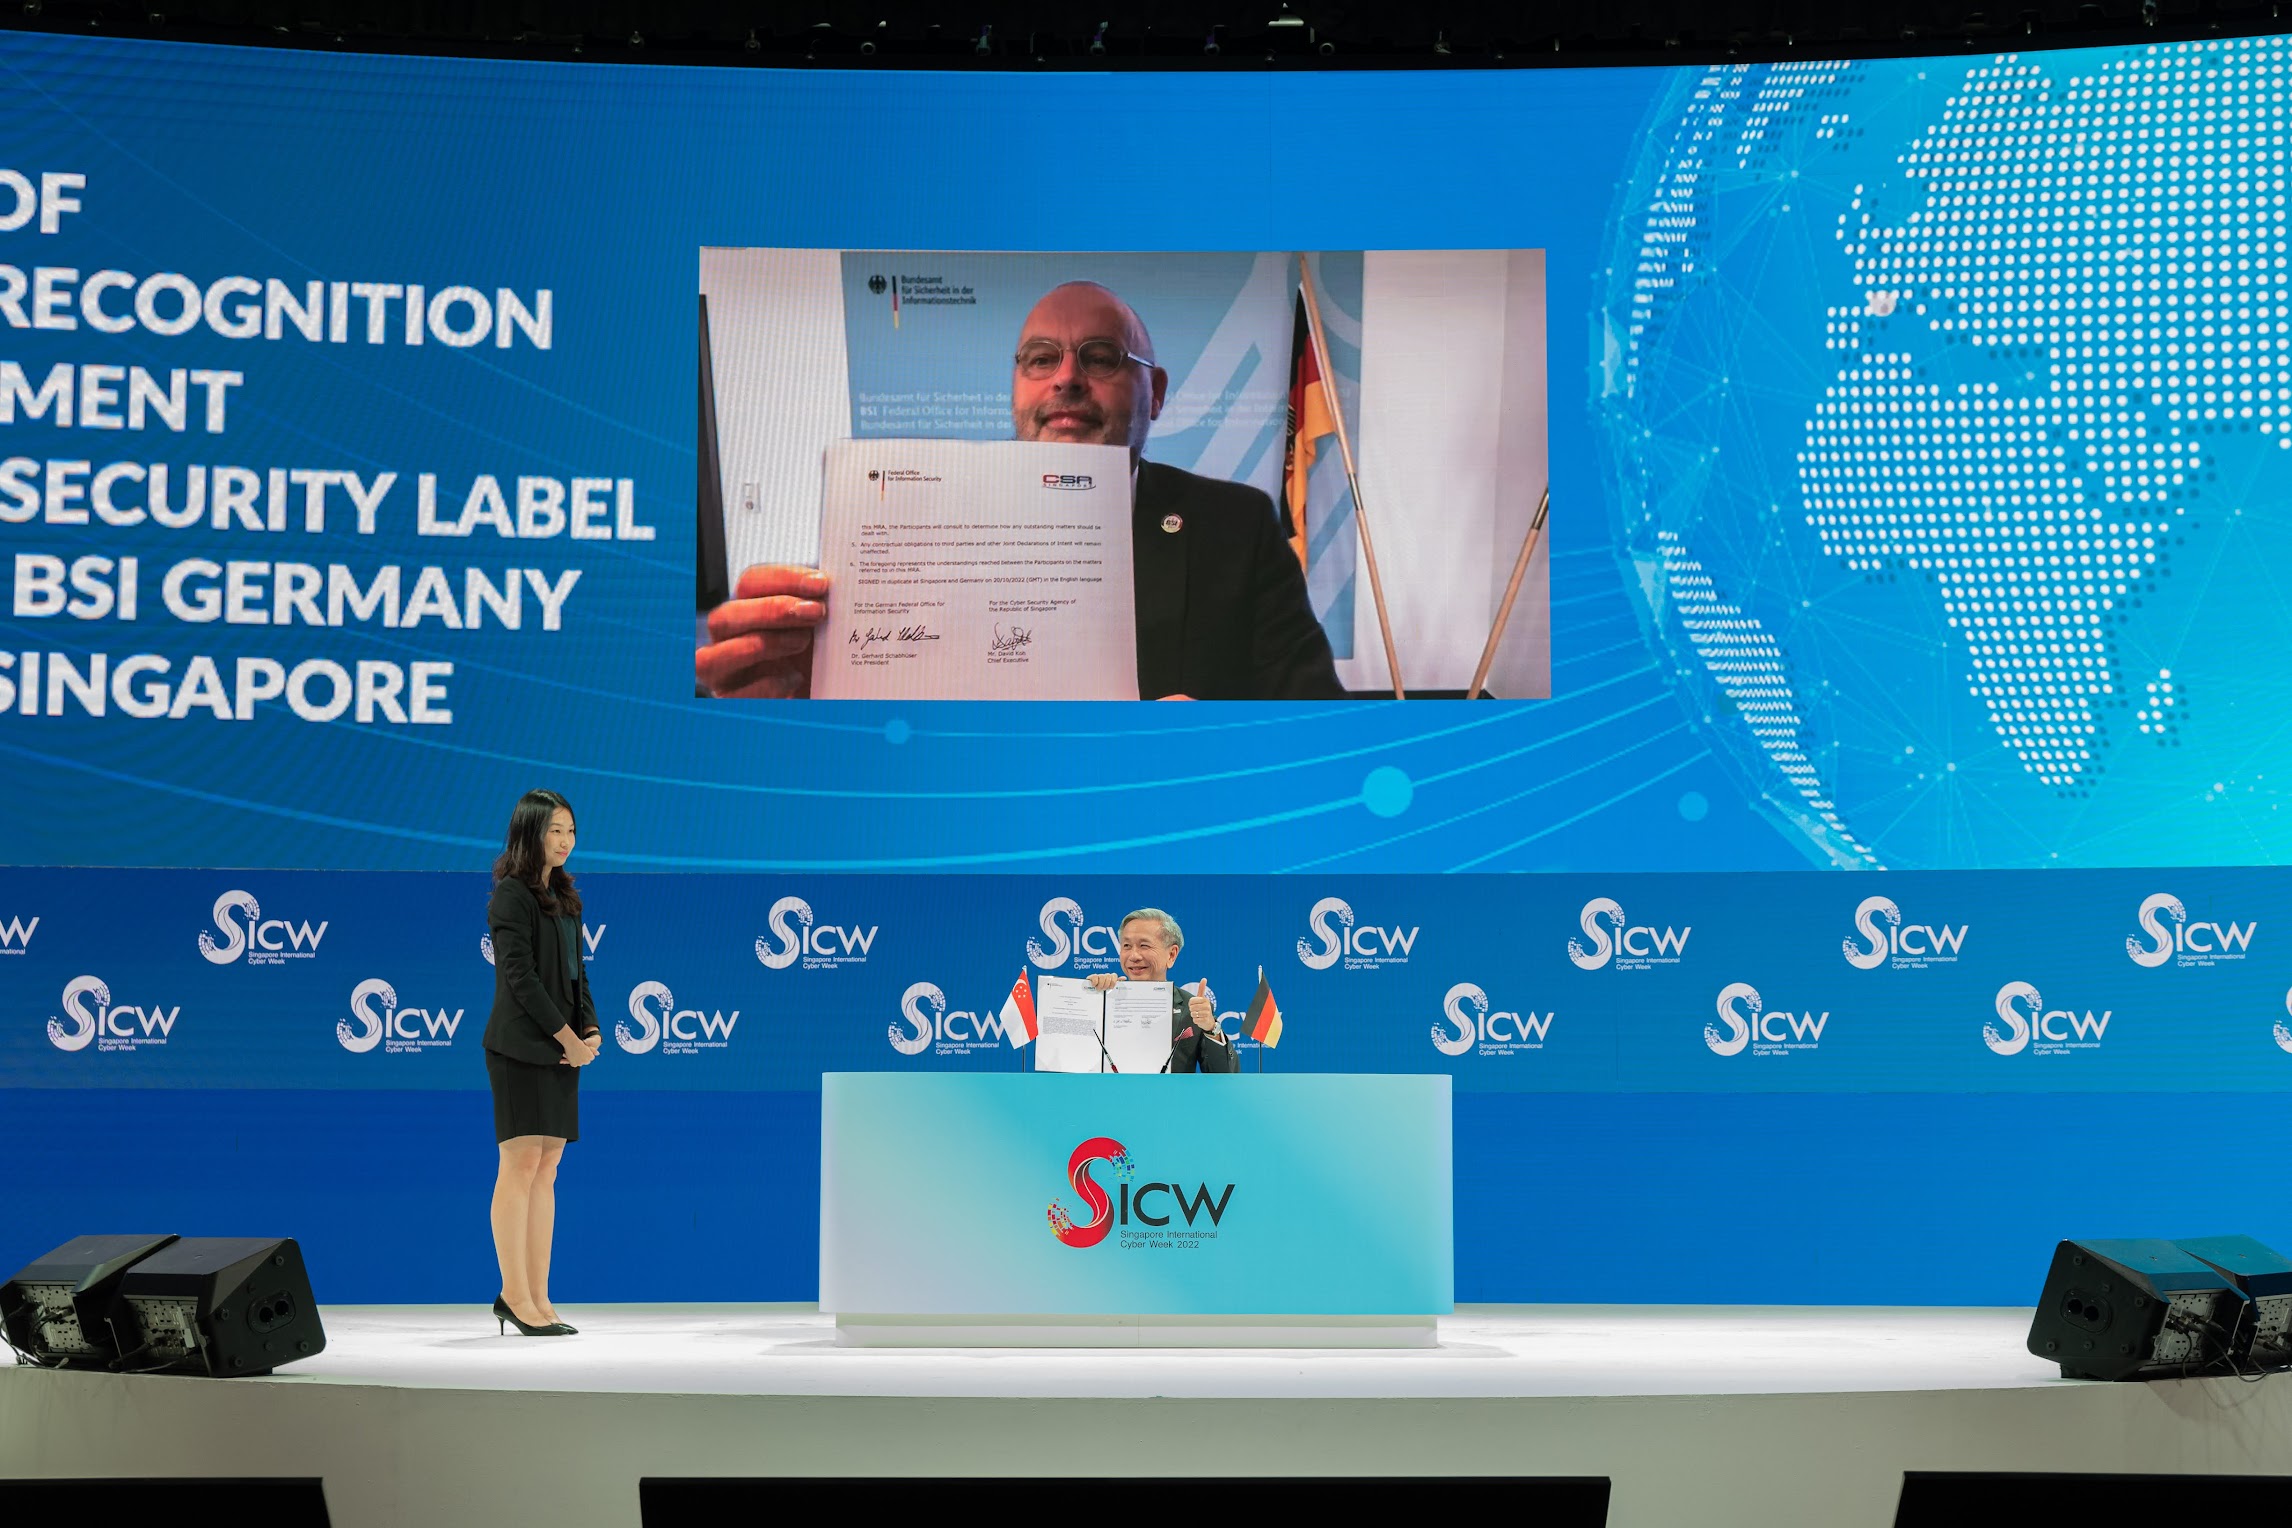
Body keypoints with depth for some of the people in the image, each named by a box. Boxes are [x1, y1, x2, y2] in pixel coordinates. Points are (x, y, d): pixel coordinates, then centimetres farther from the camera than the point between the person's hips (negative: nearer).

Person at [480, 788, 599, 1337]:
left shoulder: (565, 897, 17)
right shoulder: (512, 895, -7)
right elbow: (519, 974, -14)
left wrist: (591, 1030, 1)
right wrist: (566, 1036, -14)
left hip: (563, 1048, 8)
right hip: (521, 1045, -8)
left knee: (546, 1172, 6)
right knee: (521, 1164, -8)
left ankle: (537, 1297, 8)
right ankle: (514, 1294, -4)